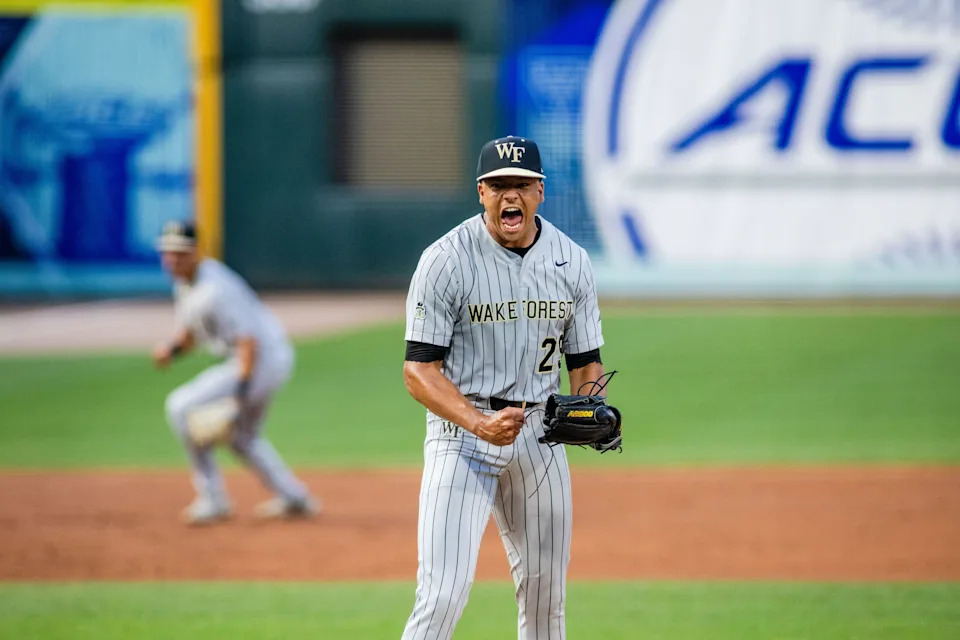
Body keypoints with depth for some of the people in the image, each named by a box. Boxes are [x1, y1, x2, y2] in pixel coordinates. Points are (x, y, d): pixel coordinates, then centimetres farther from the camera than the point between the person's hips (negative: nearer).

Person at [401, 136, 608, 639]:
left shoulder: (571, 261, 3)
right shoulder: (446, 261, -12)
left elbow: (586, 361, 11)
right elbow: (419, 371, -13)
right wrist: (479, 424, -28)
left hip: (539, 429, 5)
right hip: (460, 428, -5)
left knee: (544, 592, 11)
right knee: (443, 593, -15)